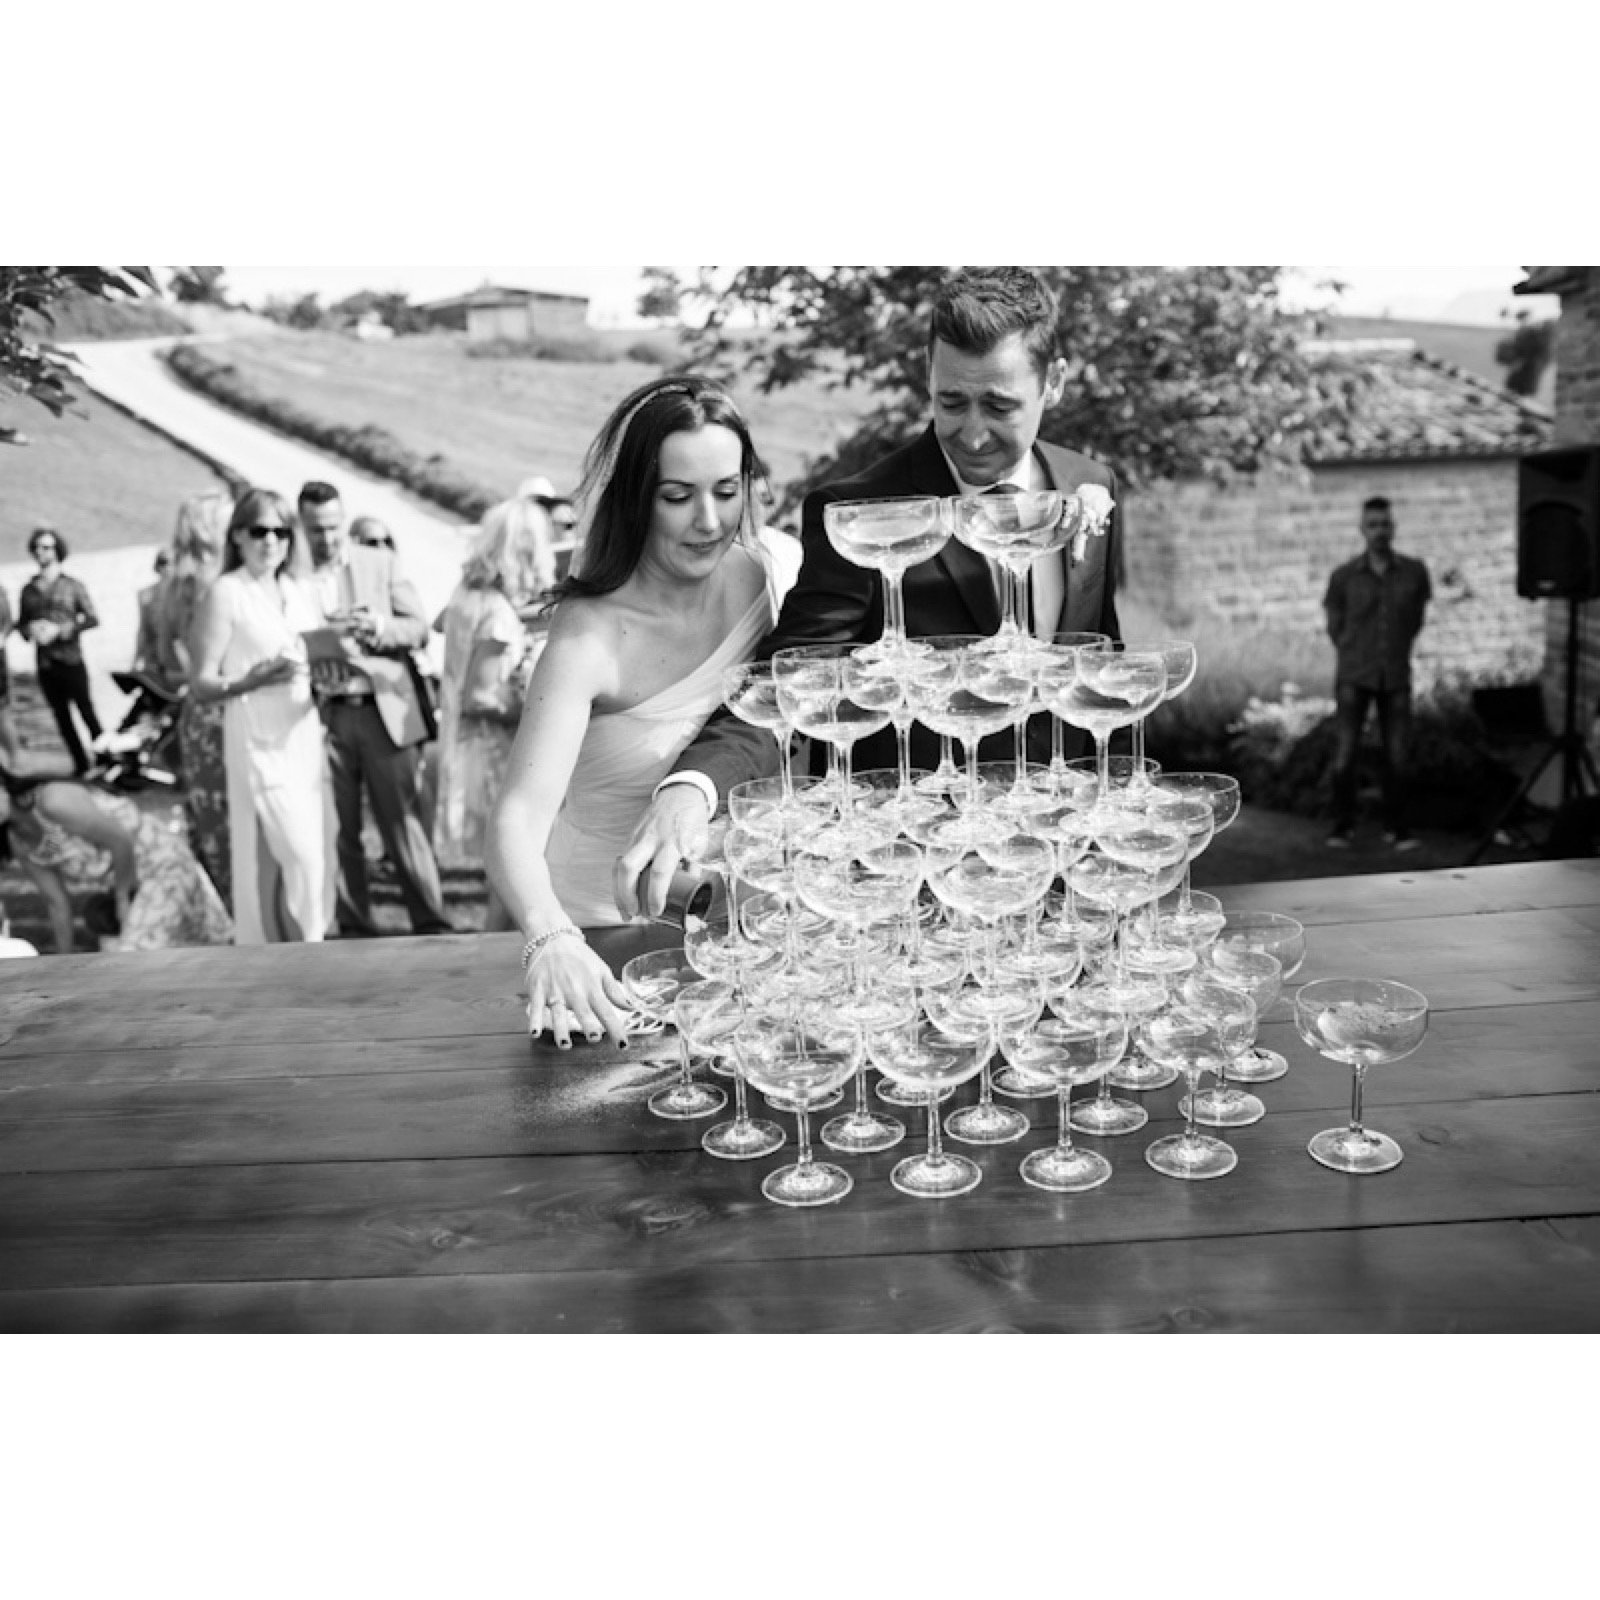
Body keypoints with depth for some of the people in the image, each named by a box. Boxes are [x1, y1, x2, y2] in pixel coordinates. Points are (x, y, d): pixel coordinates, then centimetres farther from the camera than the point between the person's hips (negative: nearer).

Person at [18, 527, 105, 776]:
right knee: (61, 717, 7)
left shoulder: (72, 585, 0)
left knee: (86, 711, -2)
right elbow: (20, 623, 15)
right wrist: (30, 629, -9)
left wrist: (59, 630, -17)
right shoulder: (28, 589, 11)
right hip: (44, 664, 4)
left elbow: (92, 619, -6)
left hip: (71, 660, -4)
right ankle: (81, 764, 15)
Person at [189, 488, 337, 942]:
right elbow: (201, 683, -7)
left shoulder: (299, 593, 13)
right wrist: (251, 681, -24)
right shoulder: (225, 592, -4)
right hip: (260, 742, -6)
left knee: (319, 855, 7)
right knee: (299, 856, -10)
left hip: (306, 736, 6)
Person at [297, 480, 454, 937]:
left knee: (405, 824, -1)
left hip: (385, 711, 0)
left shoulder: (381, 563, 9)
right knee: (339, 833, 4)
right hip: (324, 717, 0)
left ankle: (433, 924, 5)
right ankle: (355, 929, 13)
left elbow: (420, 628, 7)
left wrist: (379, 629, -13)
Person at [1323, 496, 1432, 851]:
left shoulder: (1415, 572, -1)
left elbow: (1416, 619, 15)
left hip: (1396, 678, 1)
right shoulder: (1343, 576, -4)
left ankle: (1397, 829, 13)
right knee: (1344, 752, -7)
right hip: (1353, 678, -1)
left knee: (1397, 756, 1)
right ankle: (1342, 827, 4)